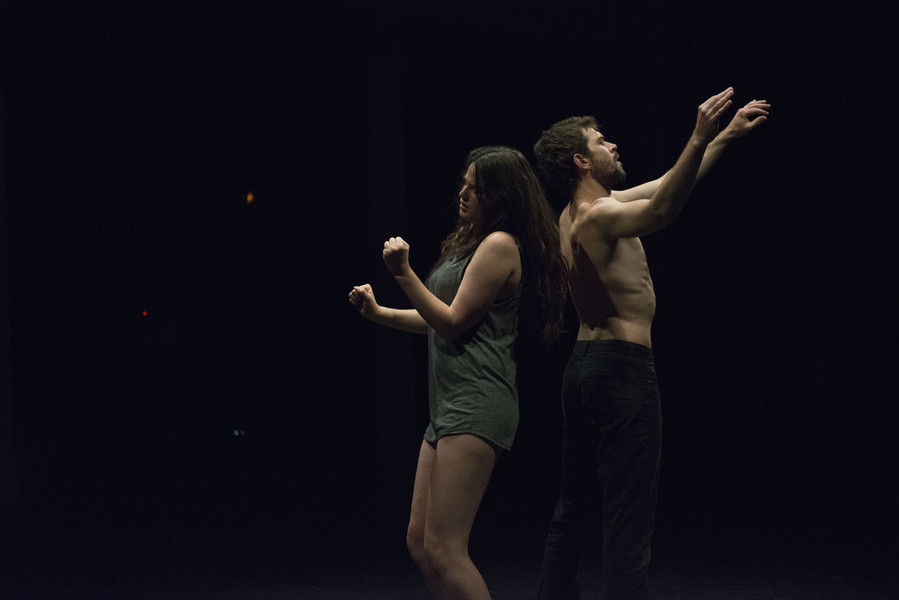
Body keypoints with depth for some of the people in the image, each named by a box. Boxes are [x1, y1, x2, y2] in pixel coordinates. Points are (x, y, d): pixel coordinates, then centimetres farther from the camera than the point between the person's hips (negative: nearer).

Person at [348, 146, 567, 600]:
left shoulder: (500, 245, -8)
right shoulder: (472, 242, 22)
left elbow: (453, 321, -11)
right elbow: (442, 320, 27)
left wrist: (403, 273, -13)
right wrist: (378, 313, 23)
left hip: (477, 406, -11)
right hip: (449, 407, 11)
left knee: (441, 549, -15)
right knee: (419, 542, 10)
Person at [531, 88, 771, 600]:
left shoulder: (581, 210, 13)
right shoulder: (598, 215, -16)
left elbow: (664, 187, 21)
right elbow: (663, 209, -38)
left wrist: (726, 135, 22)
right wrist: (699, 139, -48)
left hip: (584, 366, 10)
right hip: (624, 367, -10)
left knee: (573, 510, 14)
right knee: (629, 519, -10)